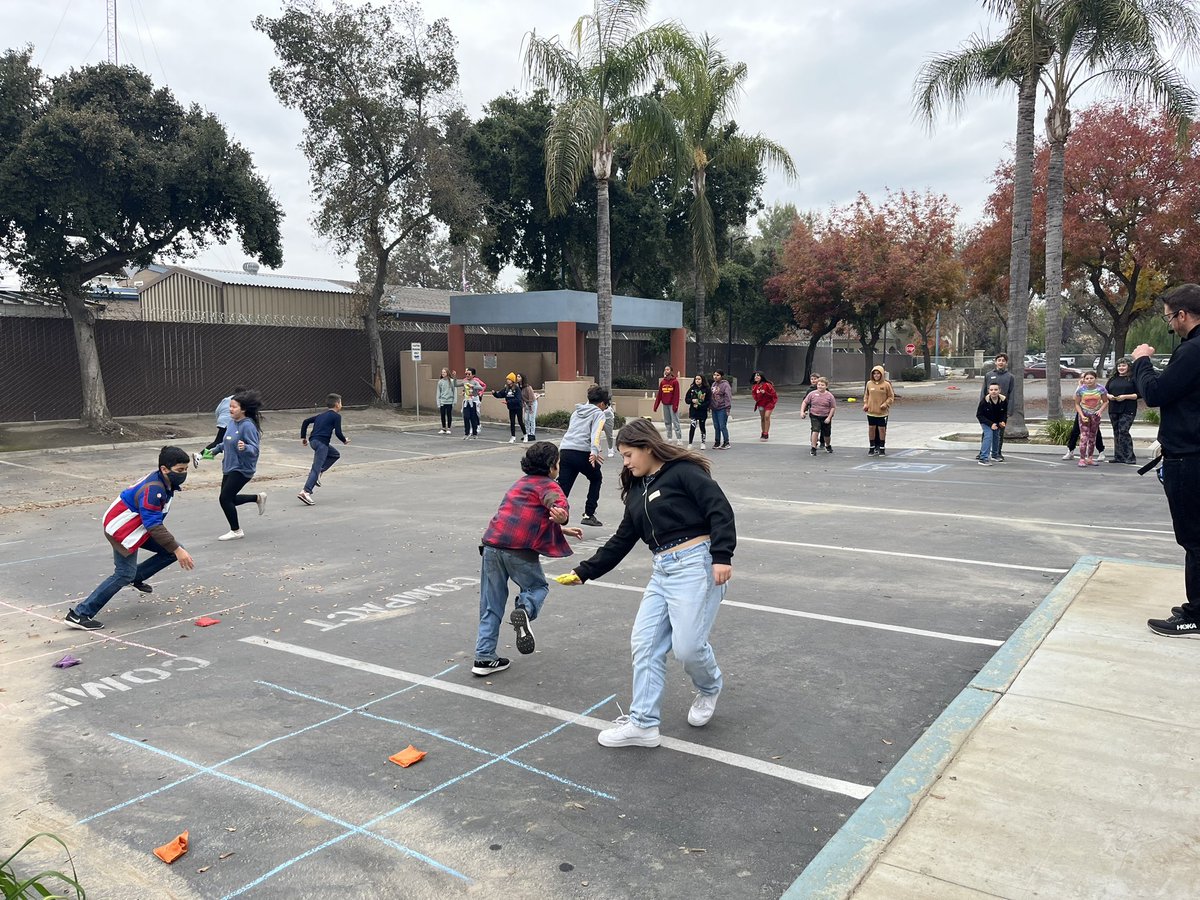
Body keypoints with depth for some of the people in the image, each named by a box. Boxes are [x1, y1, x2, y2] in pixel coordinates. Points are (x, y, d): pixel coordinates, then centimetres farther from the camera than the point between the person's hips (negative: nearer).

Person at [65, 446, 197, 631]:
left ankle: (137, 577, 19)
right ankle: (80, 614, -6)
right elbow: (154, 525, -31)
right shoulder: (153, 489, -30)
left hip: (139, 527, 9)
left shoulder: (164, 482, -2)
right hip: (122, 528, -9)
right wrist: (177, 550, -31)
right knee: (124, 574, -12)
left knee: (172, 550, 2)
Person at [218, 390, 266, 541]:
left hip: (242, 469, -9)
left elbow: (254, 449, -24)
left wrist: (244, 448, -42)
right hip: (229, 467, 9)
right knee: (229, 499, 15)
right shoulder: (232, 422, 3)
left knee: (225, 498, -8)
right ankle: (258, 498, 34)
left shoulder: (248, 426, -21)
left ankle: (236, 531, 9)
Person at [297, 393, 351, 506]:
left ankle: (318, 472, 9)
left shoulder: (321, 415, 24)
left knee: (335, 454, 26)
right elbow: (338, 432, -5)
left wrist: (303, 437, 22)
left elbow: (305, 421, 20)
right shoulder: (336, 416, 2)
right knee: (316, 468, -10)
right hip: (322, 442, -8)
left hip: (313, 441, 8)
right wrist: (345, 440, 14)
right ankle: (306, 492, -21)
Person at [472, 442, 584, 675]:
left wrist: (561, 530, 44)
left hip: (492, 544, 6)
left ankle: (484, 658, 11)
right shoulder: (548, 485, 4)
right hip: (519, 550, -6)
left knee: (491, 607, 12)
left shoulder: (522, 482, 28)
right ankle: (524, 611, -13)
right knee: (538, 586, 18)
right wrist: (562, 515, -42)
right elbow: (557, 503, -21)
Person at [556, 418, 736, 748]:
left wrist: (722, 556, -25)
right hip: (662, 571, 8)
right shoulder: (638, 490, 18)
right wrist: (584, 571, 19)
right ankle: (643, 724, 12)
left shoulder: (684, 471, -6)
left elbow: (720, 510, -14)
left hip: (695, 564, -8)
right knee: (645, 643, 3)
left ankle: (709, 688, 25)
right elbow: (622, 540, 21)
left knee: (687, 645, -10)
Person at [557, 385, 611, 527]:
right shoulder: (598, 414, 7)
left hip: (564, 451, 5)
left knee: (562, 489, 0)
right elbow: (595, 434, -11)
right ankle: (588, 515, 21)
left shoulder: (576, 412, 27)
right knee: (596, 479, 23)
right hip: (583, 453, -5)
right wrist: (594, 452, -25)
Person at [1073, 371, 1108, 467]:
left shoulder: (1100, 388, -9)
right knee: (1084, 437, -13)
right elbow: (1077, 404, -5)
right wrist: (1082, 415, -16)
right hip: (1084, 414, -3)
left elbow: (1105, 401, 1)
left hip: (1095, 415, 3)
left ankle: (1090, 458, 21)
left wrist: (1101, 410, -17)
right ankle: (1082, 459, -12)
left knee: (1092, 437, 12)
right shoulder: (1080, 389, -12)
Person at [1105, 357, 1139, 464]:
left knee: (1123, 431, -15)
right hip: (1113, 410, 6)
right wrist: (1109, 396, -4)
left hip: (1128, 410, -6)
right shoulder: (1113, 379, 16)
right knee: (1116, 433, 9)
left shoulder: (1133, 379, -1)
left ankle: (1130, 457, -11)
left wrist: (1125, 396, -16)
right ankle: (1118, 456, 15)